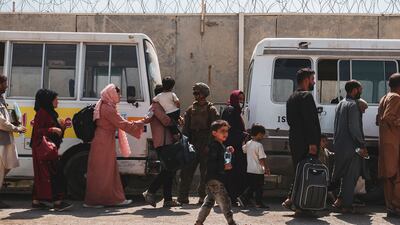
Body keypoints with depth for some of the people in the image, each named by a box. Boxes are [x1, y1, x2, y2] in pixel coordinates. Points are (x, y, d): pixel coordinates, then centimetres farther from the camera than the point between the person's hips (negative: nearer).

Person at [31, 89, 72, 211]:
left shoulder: (50, 113, 19)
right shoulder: (42, 112, -11)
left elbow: (56, 130, 20)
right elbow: (37, 131, -16)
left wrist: (62, 126, 4)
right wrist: (52, 130, -22)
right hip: (43, 149, -10)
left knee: (42, 175, 11)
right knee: (55, 173, -13)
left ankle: (36, 201, 16)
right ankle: (57, 202, -14)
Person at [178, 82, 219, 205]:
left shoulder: (211, 110, 2)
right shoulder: (190, 109, 15)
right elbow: (186, 128, 14)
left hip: (206, 146, -4)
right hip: (192, 145, 4)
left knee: (205, 172, 1)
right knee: (187, 171, 0)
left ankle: (203, 196, 9)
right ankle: (183, 196, 4)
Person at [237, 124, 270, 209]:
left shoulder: (248, 143, 4)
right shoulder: (259, 145, -17)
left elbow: (243, 150, 23)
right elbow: (262, 159, -19)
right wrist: (266, 168, -11)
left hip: (249, 170, 7)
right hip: (258, 170, -7)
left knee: (251, 186, 16)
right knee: (259, 188, 5)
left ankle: (243, 198, 5)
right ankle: (259, 203, 12)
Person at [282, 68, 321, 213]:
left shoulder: (292, 98, 18)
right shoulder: (306, 96, -12)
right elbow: (310, 121, -19)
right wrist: (313, 143, -20)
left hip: (294, 141, 9)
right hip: (305, 142, -9)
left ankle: (291, 199, 13)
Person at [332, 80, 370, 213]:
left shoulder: (340, 104, 17)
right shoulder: (353, 105, -12)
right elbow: (354, 128, -18)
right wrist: (362, 145, -14)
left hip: (339, 146, 9)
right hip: (351, 147, -9)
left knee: (345, 175, 17)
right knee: (351, 176, -1)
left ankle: (339, 200, 18)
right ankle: (346, 205, 2)